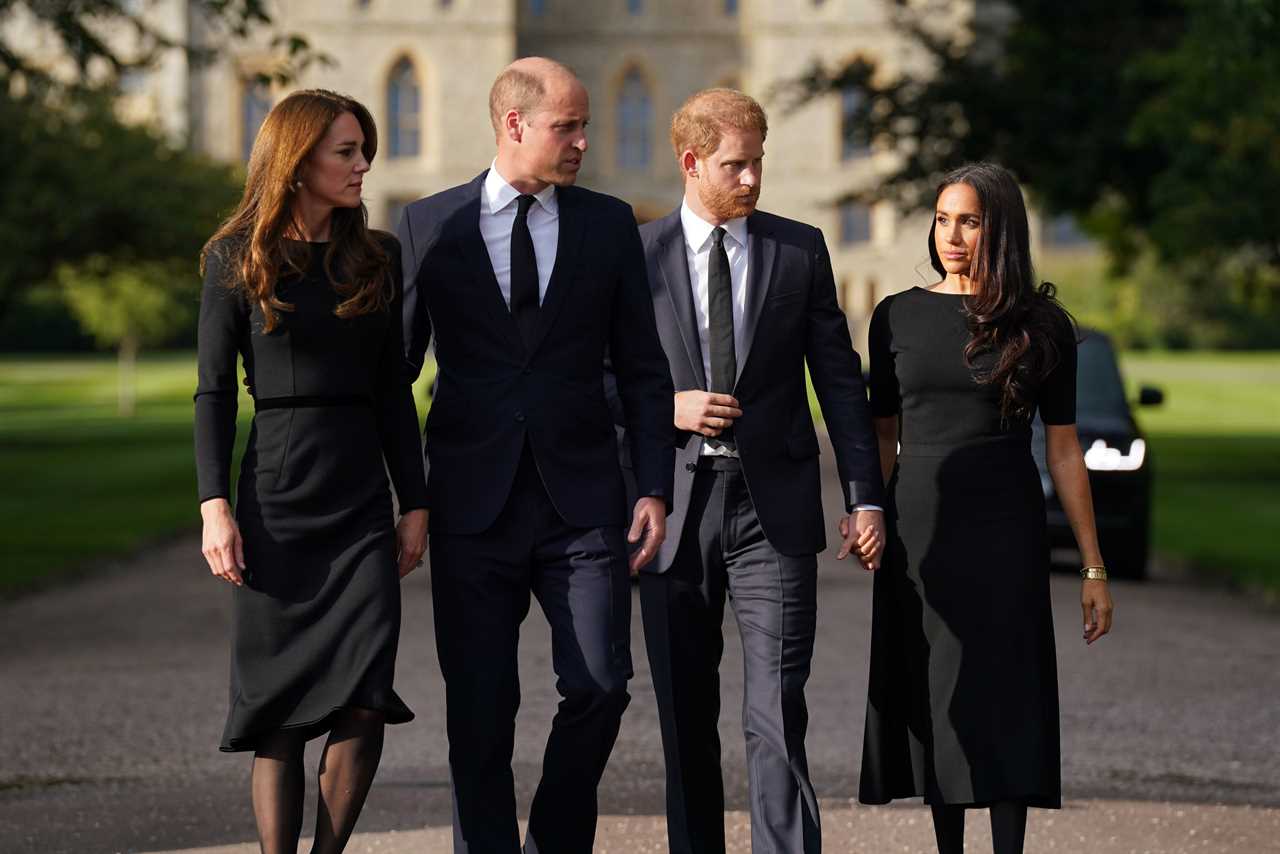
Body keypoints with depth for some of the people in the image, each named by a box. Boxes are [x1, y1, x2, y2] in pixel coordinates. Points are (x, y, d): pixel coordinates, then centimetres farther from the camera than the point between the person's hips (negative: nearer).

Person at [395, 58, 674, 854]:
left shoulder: (609, 223, 7)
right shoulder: (429, 225, 3)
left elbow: (643, 368, 8)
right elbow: (396, 361, 8)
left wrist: (654, 487, -1)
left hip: (582, 498, 1)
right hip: (473, 502, -1)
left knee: (600, 687, -4)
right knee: (480, 709, 2)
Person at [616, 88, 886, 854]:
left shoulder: (800, 250, 6)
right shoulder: (636, 254, 4)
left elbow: (840, 379, 6)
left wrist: (866, 498, 0)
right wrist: (665, 407, -11)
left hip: (774, 508, -1)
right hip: (676, 505, 1)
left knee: (778, 712, -9)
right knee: (686, 718, 8)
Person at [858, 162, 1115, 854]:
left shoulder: (1040, 325, 1)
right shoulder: (897, 317, 6)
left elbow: (1063, 449, 3)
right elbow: (883, 435, 10)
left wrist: (1093, 568, 2)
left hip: (1005, 532, -2)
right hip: (919, 531, 2)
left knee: (1003, 702, -4)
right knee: (934, 704, 4)